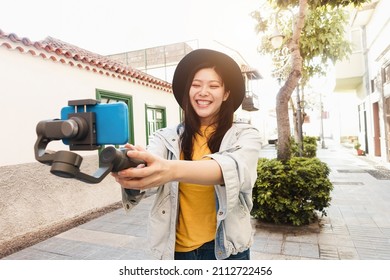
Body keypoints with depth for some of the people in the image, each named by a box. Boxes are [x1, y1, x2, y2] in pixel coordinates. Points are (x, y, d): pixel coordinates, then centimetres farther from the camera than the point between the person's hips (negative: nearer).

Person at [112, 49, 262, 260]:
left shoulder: (245, 135, -9)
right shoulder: (167, 137, -4)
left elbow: (236, 168, -29)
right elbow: (146, 168, -21)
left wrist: (172, 170, -46)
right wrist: (127, 171, -44)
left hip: (225, 248, -1)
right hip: (176, 248, 2)